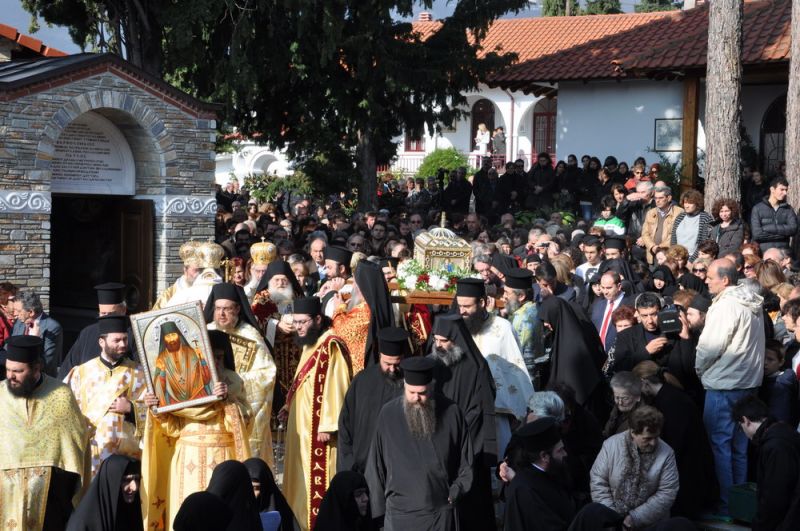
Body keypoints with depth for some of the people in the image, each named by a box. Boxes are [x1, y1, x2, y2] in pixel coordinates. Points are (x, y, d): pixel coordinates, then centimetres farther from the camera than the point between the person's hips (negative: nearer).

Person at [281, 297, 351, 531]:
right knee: (303, 478, 13)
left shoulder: (331, 346, -17)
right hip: (304, 423, 10)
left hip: (320, 426, -10)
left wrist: (328, 425, -22)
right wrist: (290, 406, 16)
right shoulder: (310, 343, 13)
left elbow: (335, 387, -21)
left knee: (318, 480, -6)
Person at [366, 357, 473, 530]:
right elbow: (376, 465, 4)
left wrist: (456, 491, -3)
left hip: (440, 515, 0)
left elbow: (466, 462, 8)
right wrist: (379, 507, 5)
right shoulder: (388, 415, -2)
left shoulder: (451, 413, -1)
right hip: (399, 513, 0)